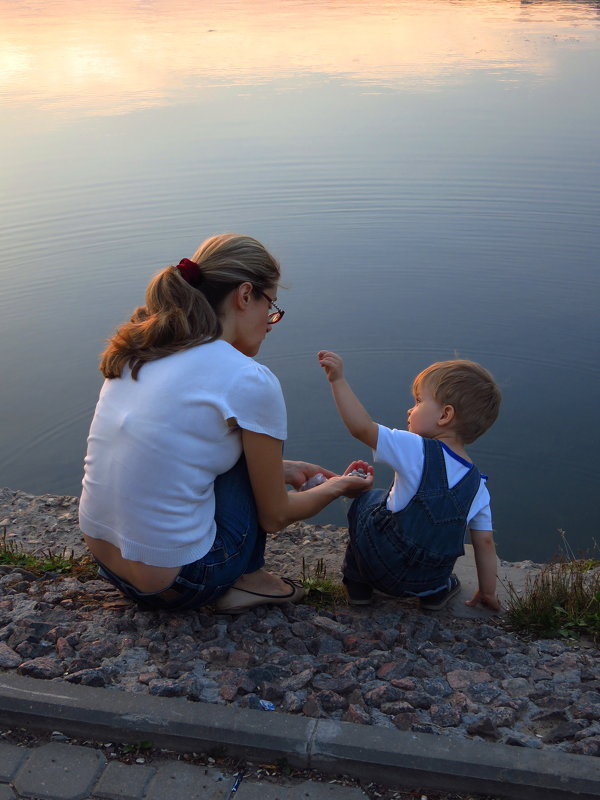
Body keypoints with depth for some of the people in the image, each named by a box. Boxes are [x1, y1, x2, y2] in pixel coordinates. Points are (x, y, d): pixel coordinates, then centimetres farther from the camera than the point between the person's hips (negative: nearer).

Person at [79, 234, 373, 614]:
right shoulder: (251, 382, -15)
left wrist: (281, 469, 26)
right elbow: (275, 517, -4)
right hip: (175, 584, -7)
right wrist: (337, 486, 16)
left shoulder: (136, 352, 5)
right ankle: (245, 579, 13)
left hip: (106, 561, 7)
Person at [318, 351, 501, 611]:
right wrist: (487, 592, 14)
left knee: (366, 499, 22)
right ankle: (437, 590, 20)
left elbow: (362, 427, -23)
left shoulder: (417, 450, -16)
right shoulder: (477, 485, 1)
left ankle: (358, 584, 21)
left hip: (380, 566, -4)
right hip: (427, 581, 5)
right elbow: (485, 542, 3)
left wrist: (338, 379, -19)